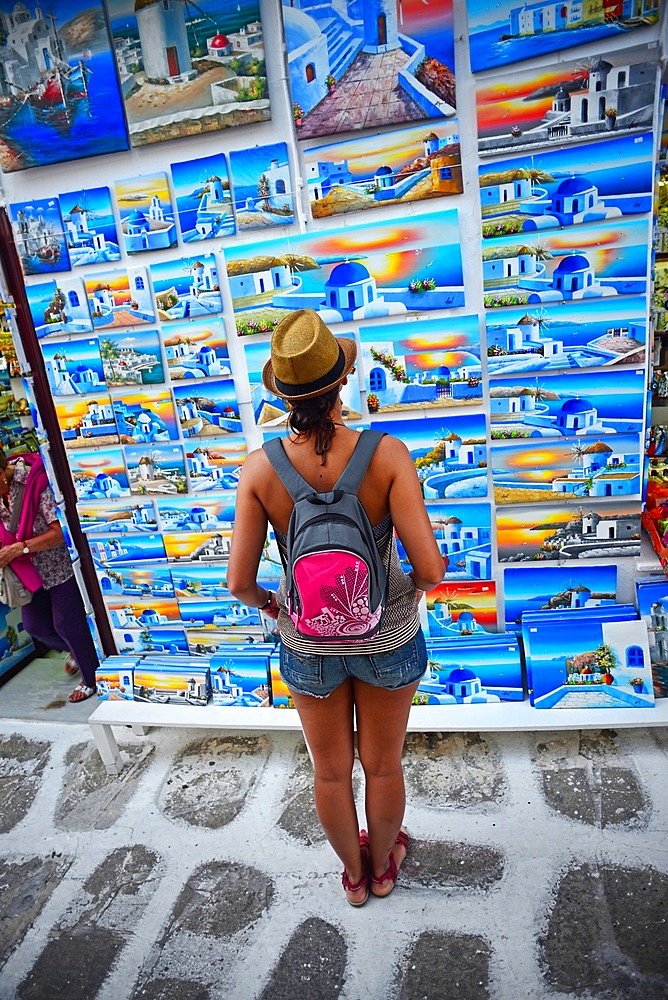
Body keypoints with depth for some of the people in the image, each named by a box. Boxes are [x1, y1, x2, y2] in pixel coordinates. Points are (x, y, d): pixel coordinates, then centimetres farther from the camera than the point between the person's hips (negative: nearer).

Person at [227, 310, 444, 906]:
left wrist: (269, 605, 6)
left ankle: (353, 873, 54)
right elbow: (430, 568, -23)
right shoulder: (387, 454, -23)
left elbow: (240, 581, -15)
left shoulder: (260, 469, -19)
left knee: (331, 772, 26)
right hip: (388, 636, 0)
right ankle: (382, 867, 54)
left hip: (308, 641, 1)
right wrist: (414, 590, -1)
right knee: (383, 767, 26)